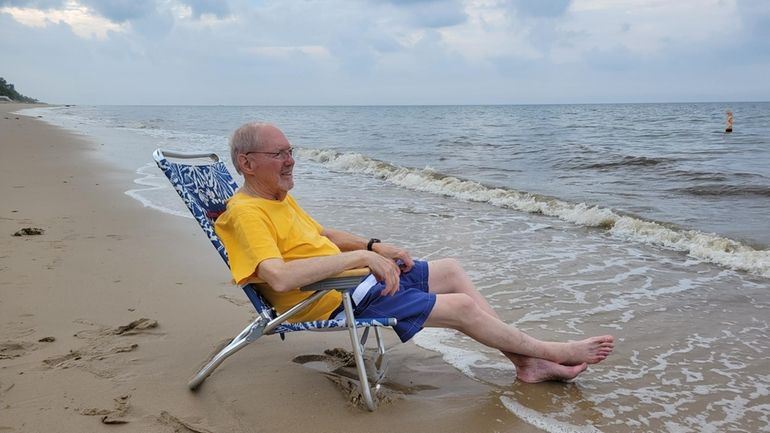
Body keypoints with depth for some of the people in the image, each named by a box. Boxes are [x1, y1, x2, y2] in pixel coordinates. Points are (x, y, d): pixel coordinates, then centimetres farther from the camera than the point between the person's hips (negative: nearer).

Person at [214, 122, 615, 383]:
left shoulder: (281, 198, 12)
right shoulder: (246, 212, -20)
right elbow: (279, 277, -36)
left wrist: (375, 247, 9)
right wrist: (361, 257, -33)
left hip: (354, 278, 11)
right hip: (334, 301, -11)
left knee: (451, 271, 11)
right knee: (462, 307, -9)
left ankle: (525, 363, 14)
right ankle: (551, 352, 14)